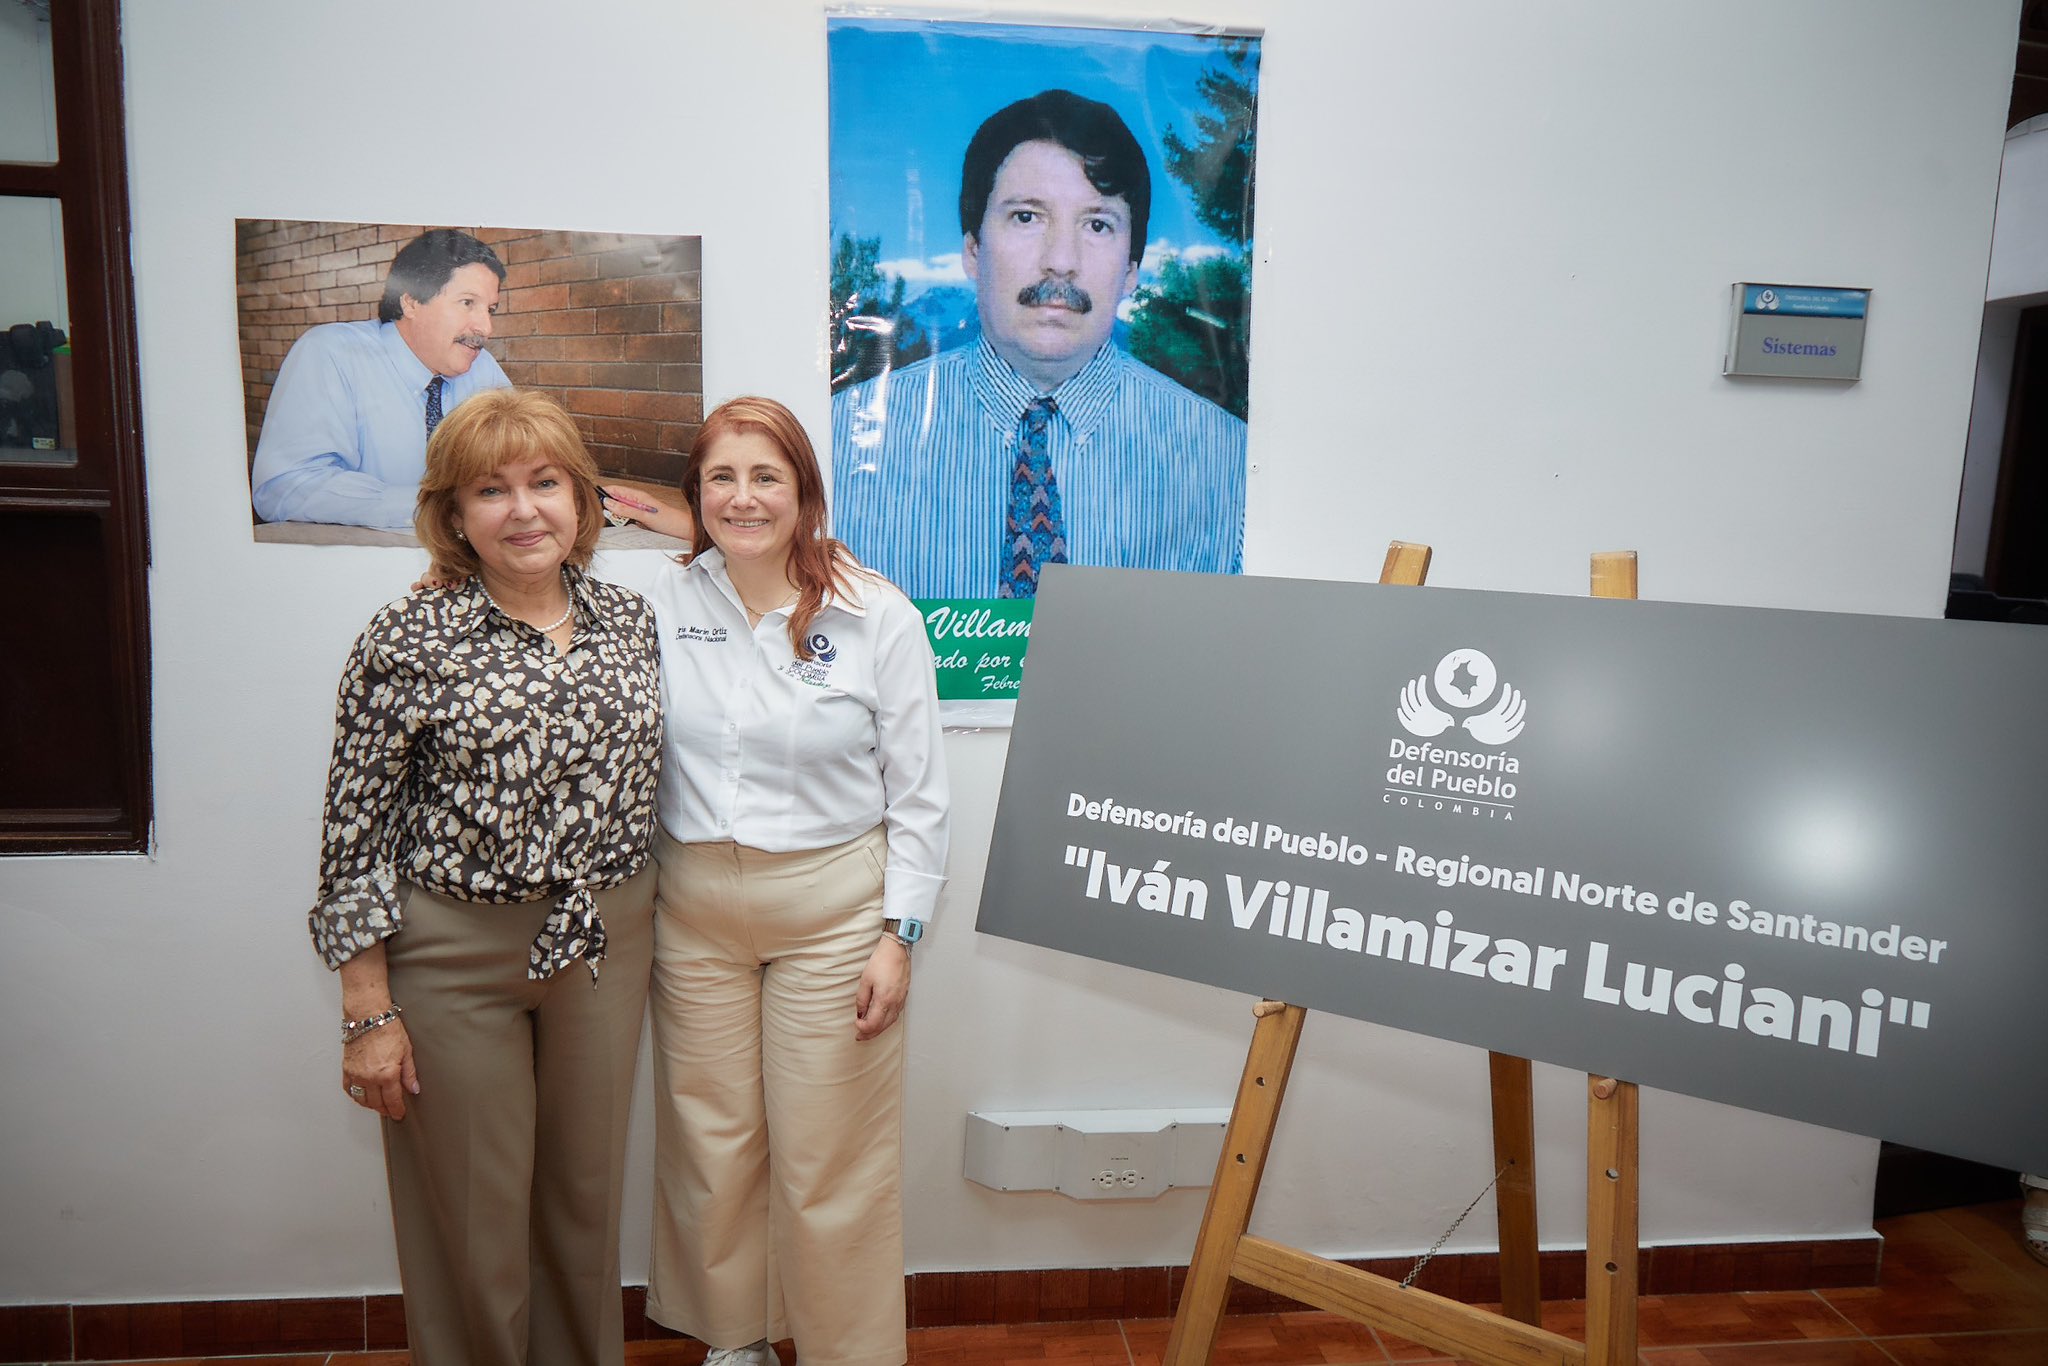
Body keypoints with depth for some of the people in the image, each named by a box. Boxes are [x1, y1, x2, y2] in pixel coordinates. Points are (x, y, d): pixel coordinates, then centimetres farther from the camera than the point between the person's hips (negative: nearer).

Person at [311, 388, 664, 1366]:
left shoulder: (632, 621, 2)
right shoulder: (408, 641, -10)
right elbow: (355, 835, -8)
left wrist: (644, 935, 13)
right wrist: (369, 1013, -8)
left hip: (603, 945, 4)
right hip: (452, 954, -3)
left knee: (586, 1186, 17)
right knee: (472, 1210, 10)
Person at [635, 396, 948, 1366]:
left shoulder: (878, 617, -7)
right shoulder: (665, 605, 1)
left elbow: (918, 793, -4)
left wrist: (899, 934, -8)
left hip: (832, 906, -3)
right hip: (694, 904, 3)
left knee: (831, 1156, 5)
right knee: (709, 1139, 15)